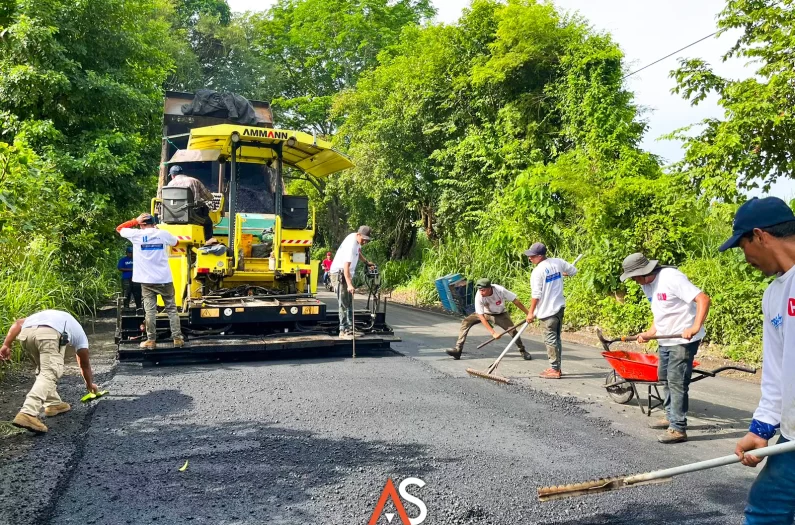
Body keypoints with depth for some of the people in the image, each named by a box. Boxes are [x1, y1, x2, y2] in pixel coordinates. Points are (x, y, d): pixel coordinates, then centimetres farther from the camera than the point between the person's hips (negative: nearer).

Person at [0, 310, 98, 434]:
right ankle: (27, 414, -24)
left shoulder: (42, 315, 45)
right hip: (49, 334, -5)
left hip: (26, 333, 5)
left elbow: (18, 323, 25)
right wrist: (90, 384, 56)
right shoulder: (78, 331, 36)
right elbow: (85, 363, 42)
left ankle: (53, 404, 28)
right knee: (49, 374, -7)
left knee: (44, 370, 25)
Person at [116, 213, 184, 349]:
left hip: (147, 280, -1)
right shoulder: (163, 234, 2)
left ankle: (151, 340, 2)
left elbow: (119, 228, 15)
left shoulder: (136, 234, -2)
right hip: (165, 279, 1)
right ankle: (177, 338, 7)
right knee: (171, 309, 7)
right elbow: (175, 242, 23)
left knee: (150, 310, 1)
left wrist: (135, 220, 10)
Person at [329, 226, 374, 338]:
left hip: (347, 274, 10)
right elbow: (346, 267, -37)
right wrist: (349, 285, -44)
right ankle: (343, 331, -10)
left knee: (349, 303, 12)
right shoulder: (351, 245, -28)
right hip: (339, 273, -10)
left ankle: (350, 329, 18)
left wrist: (366, 262, 23)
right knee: (344, 303, -12)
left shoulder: (356, 239, 0)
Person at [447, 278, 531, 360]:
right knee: (466, 322, -19)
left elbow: (516, 301, -23)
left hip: (500, 315, 0)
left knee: (513, 331, -16)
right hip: (485, 313, 0)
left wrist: (528, 314, -20)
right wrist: (493, 333, -33)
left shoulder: (500, 290, -34)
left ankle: (522, 351, 13)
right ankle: (458, 350, -16)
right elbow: (481, 317, -30)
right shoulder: (479, 296, -32)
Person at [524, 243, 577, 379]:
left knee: (550, 340, -1)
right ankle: (556, 368, 22)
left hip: (548, 310, -8)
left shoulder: (538, 271, -16)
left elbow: (536, 295, -16)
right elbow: (573, 271, 17)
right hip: (560, 307, 8)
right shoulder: (558, 262, 2)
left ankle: (554, 370, 2)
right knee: (556, 338, 15)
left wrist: (531, 312, -8)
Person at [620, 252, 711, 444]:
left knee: (677, 382, -8)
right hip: (665, 340, 10)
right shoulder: (646, 285, 7)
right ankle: (670, 416, 34)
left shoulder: (671, 278, -22)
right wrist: (649, 334, 4)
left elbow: (703, 299, -27)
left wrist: (695, 327, -37)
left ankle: (678, 429, -1)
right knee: (665, 379, 19)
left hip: (684, 340, -10)